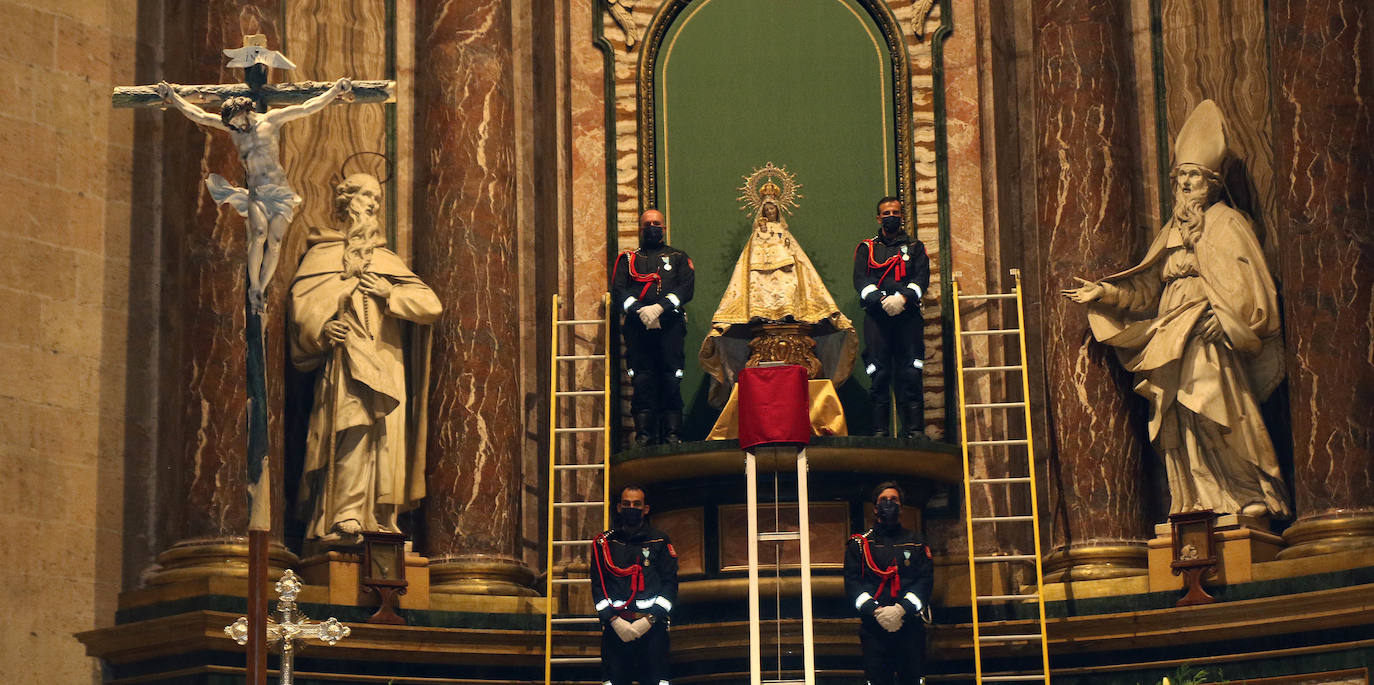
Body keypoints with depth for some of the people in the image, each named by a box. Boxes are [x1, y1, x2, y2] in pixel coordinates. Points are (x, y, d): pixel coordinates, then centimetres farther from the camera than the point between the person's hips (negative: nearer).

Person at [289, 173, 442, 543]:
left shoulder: (387, 260, 25)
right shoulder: (323, 254, 15)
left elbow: (431, 304, 14)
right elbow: (302, 303, 3)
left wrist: (390, 293, -2)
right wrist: (322, 327, -17)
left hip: (385, 363, 4)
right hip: (346, 359, -4)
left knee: (385, 439, -6)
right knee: (355, 430, -23)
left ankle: (379, 520, -6)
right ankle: (345, 518, -27)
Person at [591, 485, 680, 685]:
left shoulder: (660, 541, 13)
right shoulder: (604, 543, 14)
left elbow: (670, 584, 6)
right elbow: (597, 586, 7)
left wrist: (649, 620, -6)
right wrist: (614, 621, -7)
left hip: (652, 626, 0)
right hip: (614, 626, 0)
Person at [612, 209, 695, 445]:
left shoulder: (678, 257, 18)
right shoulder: (627, 259, 19)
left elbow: (686, 289, 2)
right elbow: (618, 292, 5)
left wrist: (660, 307, -13)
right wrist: (640, 310, -12)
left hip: (670, 326, -1)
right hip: (637, 326, 1)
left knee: (671, 381, -5)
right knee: (642, 381, -4)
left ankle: (673, 435, -3)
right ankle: (644, 434, -3)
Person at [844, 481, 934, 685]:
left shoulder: (916, 544, 17)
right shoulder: (859, 544, 14)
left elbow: (926, 580, 4)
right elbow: (852, 584, 3)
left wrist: (902, 609, -13)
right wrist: (876, 611, -13)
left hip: (910, 623, 1)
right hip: (873, 626, -1)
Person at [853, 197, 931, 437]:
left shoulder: (915, 247, 19)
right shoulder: (866, 248, 18)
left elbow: (922, 278, 4)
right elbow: (860, 280, 3)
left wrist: (902, 298, -15)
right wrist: (882, 300, -14)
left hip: (908, 315, 0)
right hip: (876, 316, 0)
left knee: (910, 373, -8)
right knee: (879, 374, -7)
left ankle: (915, 429, -9)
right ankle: (880, 430, -7)